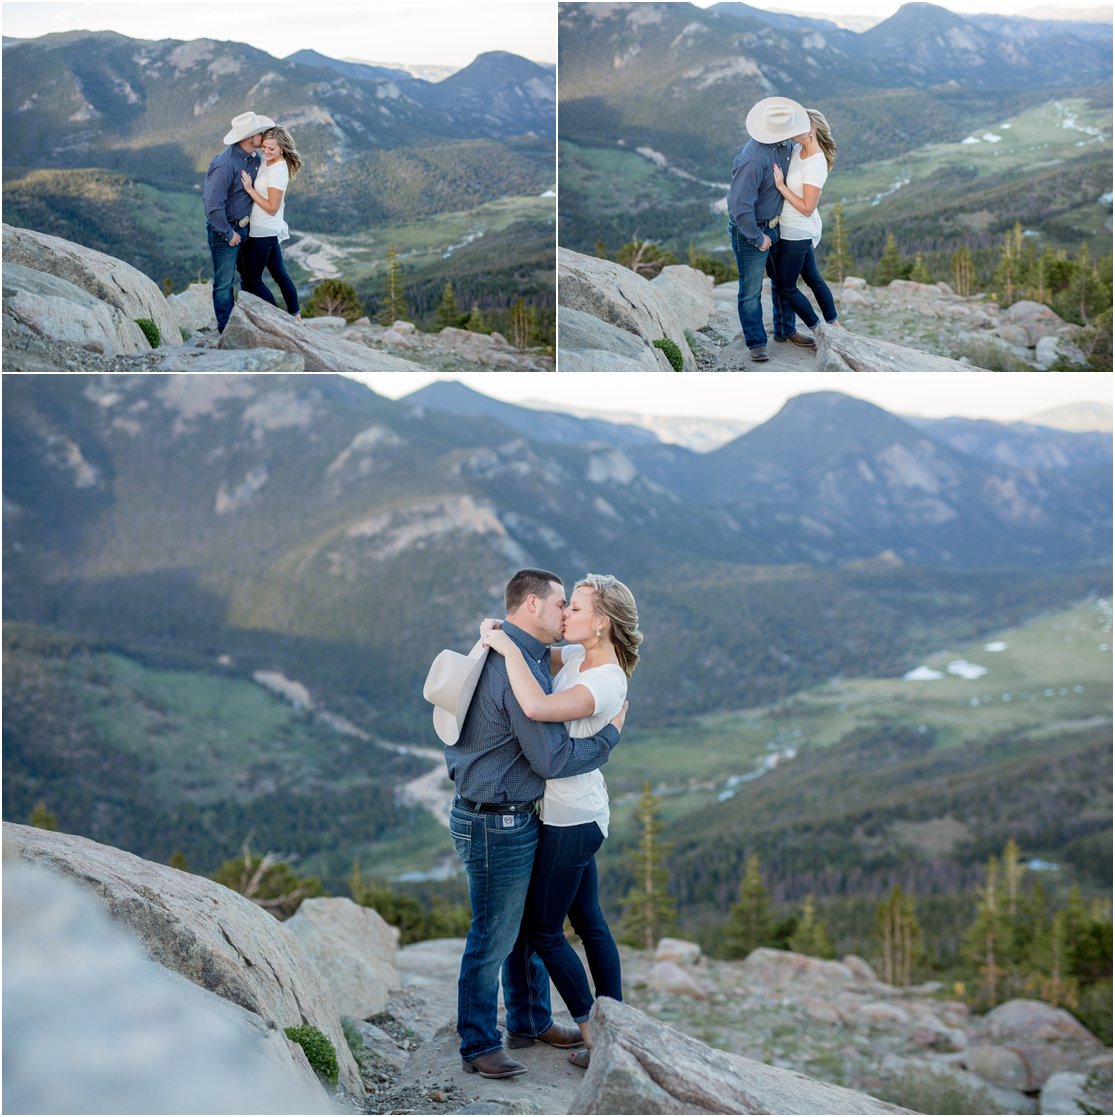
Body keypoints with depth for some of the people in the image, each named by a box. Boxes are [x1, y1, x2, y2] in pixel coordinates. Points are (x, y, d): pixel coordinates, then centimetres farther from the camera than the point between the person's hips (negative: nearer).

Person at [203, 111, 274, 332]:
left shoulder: (254, 158, 1)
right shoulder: (225, 164, -27)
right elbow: (213, 205, -27)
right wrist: (229, 234, -19)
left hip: (243, 227, 9)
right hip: (223, 230, -9)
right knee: (225, 281, 2)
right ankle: (226, 329, 12)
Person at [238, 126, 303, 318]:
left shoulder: (277, 171, -22)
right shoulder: (267, 161, 5)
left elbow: (272, 208, -20)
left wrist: (250, 189, -22)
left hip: (263, 231, -10)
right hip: (271, 230, 10)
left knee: (252, 279, 2)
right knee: (279, 273, 18)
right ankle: (295, 317, 26)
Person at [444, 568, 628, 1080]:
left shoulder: (494, 652, 9)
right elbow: (552, 760, -24)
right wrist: (610, 734, -10)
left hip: (513, 817, 10)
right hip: (497, 825, -10)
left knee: (526, 924, 21)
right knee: (493, 937, 2)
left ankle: (531, 1021, 35)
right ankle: (478, 1045, 13)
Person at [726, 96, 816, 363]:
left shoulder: (784, 145, -5)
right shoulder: (753, 160, -33)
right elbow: (740, 206, -31)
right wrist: (758, 238, -20)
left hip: (774, 226, 9)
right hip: (749, 230, -9)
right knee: (751, 290, 4)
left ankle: (785, 330, 36)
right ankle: (757, 343, 16)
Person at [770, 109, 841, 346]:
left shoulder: (816, 165, -25)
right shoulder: (797, 149, -1)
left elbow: (807, 208, -25)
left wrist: (781, 186, -25)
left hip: (797, 232, -9)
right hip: (801, 230, 9)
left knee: (785, 288, 4)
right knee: (812, 277, 22)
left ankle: (818, 330, 15)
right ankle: (833, 325, 34)